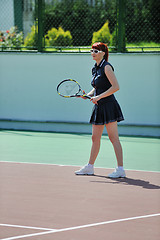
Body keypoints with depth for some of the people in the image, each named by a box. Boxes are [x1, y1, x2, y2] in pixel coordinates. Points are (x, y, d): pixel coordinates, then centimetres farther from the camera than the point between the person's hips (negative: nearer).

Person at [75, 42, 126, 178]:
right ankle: (90, 167, 23)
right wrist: (88, 95, 7)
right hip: (99, 107, 9)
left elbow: (116, 87, -19)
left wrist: (99, 97, -19)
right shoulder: (95, 69, 14)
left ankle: (120, 169, -9)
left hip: (108, 105, -9)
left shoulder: (107, 67, -11)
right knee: (95, 138, 14)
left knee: (113, 138, -9)